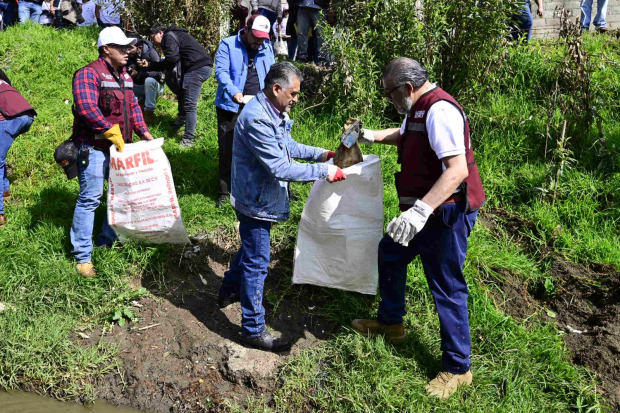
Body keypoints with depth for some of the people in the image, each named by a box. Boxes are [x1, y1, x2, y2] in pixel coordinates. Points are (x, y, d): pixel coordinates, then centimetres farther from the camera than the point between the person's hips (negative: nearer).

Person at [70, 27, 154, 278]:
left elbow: (133, 106, 19)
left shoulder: (124, 75, 14)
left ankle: (108, 240, 31)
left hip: (120, 146, 9)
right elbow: (86, 108, -28)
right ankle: (82, 255, 4)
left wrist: (144, 133, 7)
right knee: (90, 198, -5)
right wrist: (112, 133, -25)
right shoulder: (89, 74, -15)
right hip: (94, 147, -9)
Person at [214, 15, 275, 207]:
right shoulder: (228, 45, -5)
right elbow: (221, 71, -14)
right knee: (228, 149, 3)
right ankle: (225, 191, 14)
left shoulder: (267, 47, 10)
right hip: (232, 106, -3)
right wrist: (233, 92, -31)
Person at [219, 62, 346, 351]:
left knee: (251, 248, 28)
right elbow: (280, 168, -32)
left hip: (262, 197, 10)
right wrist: (323, 172, -27)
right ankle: (253, 329, 13)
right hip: (255, 200, -10)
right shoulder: (256, 119, -30)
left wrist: (319, 154, 3)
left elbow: (287, 146, 15)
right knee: (256, 263, 0)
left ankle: (229, 291, 51)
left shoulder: (275, 112, 2)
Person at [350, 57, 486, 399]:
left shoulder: (440, 111, -23)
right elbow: (405, 135, 35)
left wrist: (421, 210, -40)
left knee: (447, 288, -2)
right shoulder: (419, 109, 10)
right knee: (390, 253, 22)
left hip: (446, 213, -11)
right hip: (426, 210, 11)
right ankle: (391, 323, 42)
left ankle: (457, 369, 14)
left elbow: (457, 169, -32)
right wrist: (371, 137, 23)